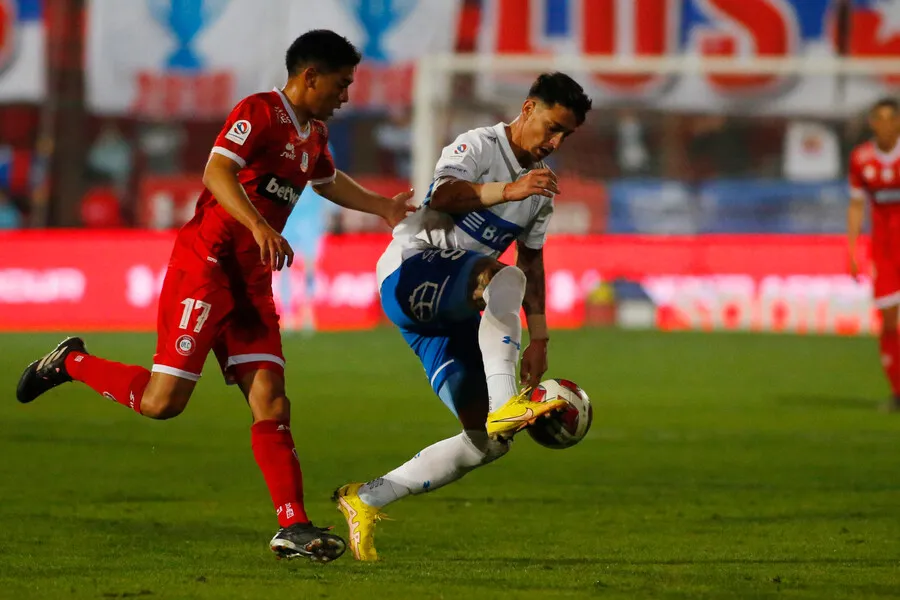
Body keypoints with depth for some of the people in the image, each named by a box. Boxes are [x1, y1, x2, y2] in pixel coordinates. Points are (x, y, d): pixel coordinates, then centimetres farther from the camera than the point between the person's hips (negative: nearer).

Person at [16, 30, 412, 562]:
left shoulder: (314, 134, 17)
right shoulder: (259, 113, -12)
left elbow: (328, 181, 41)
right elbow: (217, 172, -28)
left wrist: (383, 207, 37)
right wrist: (260, 226, -41)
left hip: (252, 279, 8)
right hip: (206, 264, -8)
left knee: (271, 399, -3)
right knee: (163, 401, -12)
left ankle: (294, 527, -6)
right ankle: (71, 363, 11)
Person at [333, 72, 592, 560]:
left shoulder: (541, 185, 18)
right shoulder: (478, 146, -6)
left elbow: (533, 263, 25)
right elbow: (442, 195, -26)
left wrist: (538, 341, 18)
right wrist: (508, 190, -39)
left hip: (453, 313, 8)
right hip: (410, 275, -8)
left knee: (487, 444, -2)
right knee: (505, 278, -39)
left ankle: (366, 501, 8)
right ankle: (503, 406, -47)